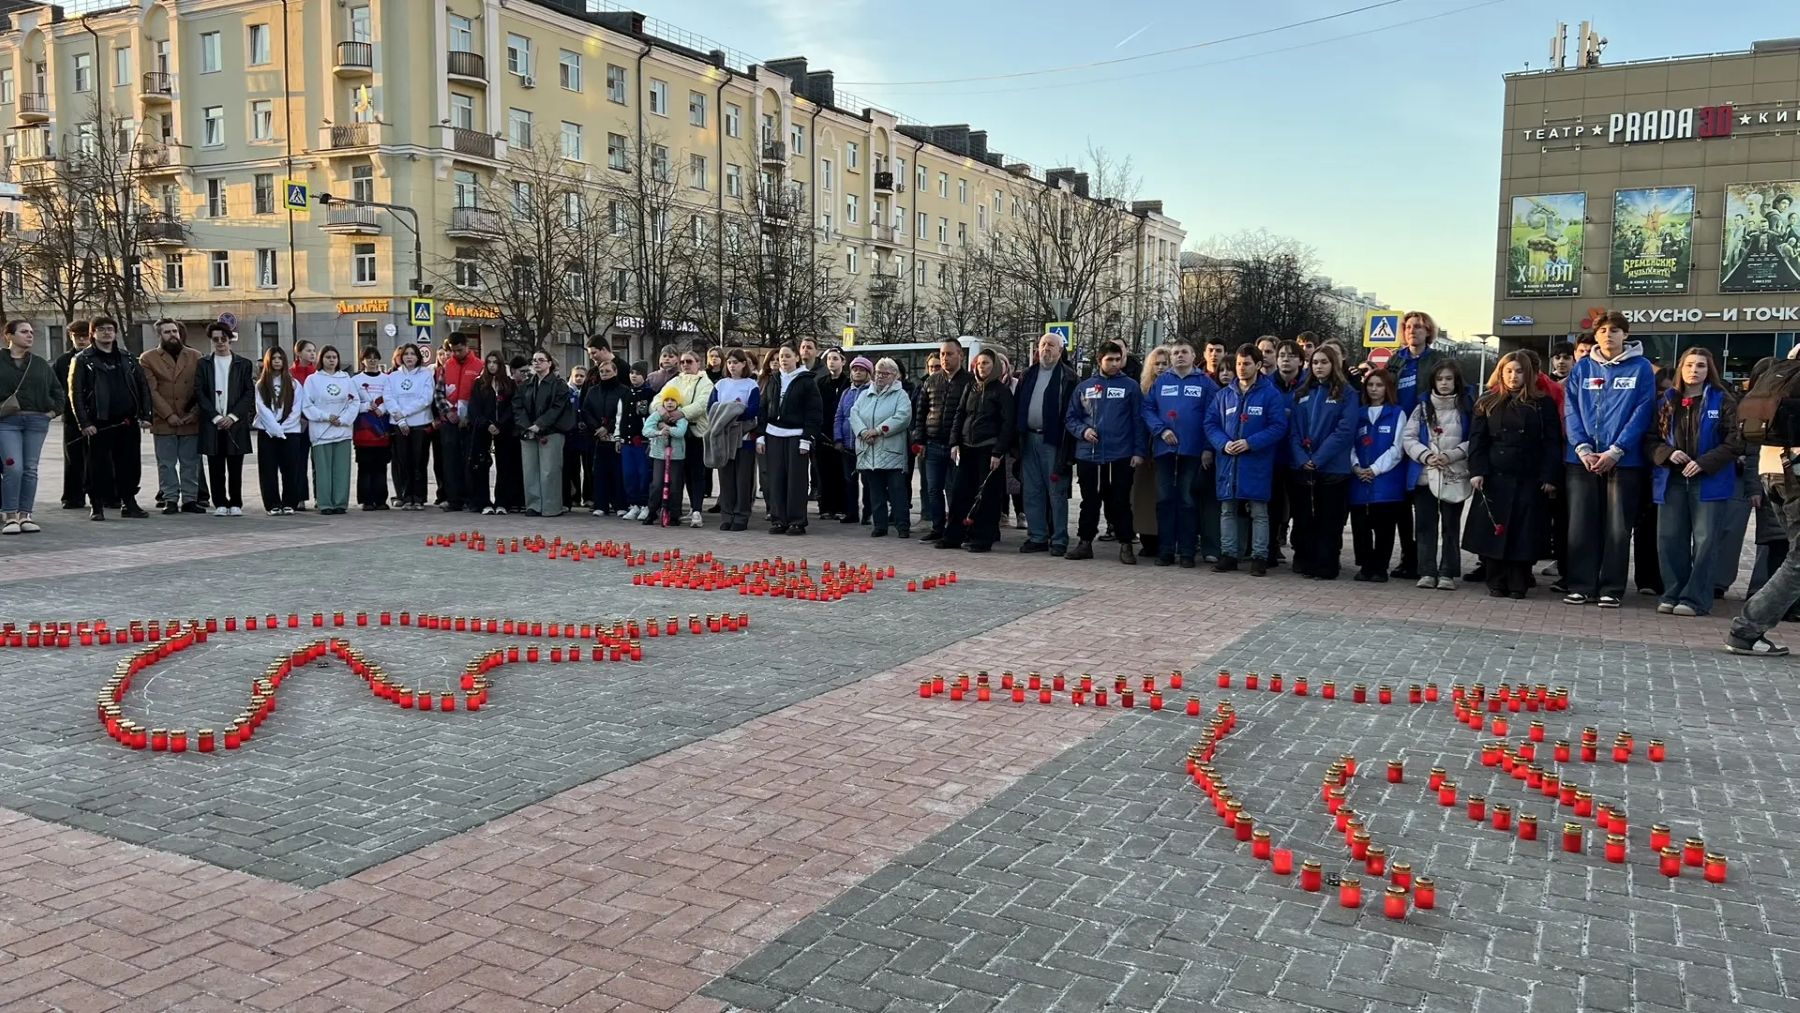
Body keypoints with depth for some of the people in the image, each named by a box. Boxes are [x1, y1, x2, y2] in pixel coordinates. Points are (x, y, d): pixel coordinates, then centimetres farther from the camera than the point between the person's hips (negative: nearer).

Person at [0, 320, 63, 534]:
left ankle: (25, 514, 10)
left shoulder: (41, 365, 13)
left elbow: (58, 391, 20)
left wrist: (54, 410, 8)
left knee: (30, 469, 4)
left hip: (37, 421, 4)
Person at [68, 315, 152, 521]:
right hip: (99, 424, -4)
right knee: (99, 466, 0)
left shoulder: (127, 359, 15)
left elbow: (143, 387, 14)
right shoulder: (83, 360, 2)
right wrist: (84, 423, -12)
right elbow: (75, 392, -3)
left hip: (128, 422, 4)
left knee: (131, 465, 5)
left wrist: (145, 416, 4)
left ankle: (129, 503, 15)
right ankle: (97, 506, 9)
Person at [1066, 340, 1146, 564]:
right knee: (1089, 502, 10)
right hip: (1088, 455, 2)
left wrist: (1139, 451, -5)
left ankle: (1125, 546, 9)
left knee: (1120, 503, 2)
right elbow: (1070, 418, 13)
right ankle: (1084, 543, 19)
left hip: (1120, 456, -2)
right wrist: (1083, 431, -7)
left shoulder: (1130, 386, 3)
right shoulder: (1084, 387, 9)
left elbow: (1138, 420, 2)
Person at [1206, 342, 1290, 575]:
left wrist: (1250, 443, -17)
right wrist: (1223, 443, -10)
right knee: (1227, 510, 9)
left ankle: (1259, 557, 8)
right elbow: (1210, 423, 9)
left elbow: (1278, 427, -8)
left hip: (1257, 463, -4)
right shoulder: (1224, 394, 10)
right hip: (1228, 461, 4)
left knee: (1259, 512, 2)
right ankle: (1228, 555, 17)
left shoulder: (1271, 394, -2)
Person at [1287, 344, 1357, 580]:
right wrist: (1301, 459, -11)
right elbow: (1293, 429, 5)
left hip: (1332, 468, -4)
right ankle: (1304, 563, 16)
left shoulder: (1346, 394, -1)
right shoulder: (1301, 393, 12)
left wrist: (1318, 459, -16)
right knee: (1303, 518, 7)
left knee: (1329, 520, 1)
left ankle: (1325, 567, 6)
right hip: (1300, 468, 4)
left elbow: (1345, 431, -10)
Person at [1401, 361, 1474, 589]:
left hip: (1455, 476, -2)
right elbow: (1408, 438, 4)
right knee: (1425, 525, 3)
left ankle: (1448, 573, 7)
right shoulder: (1423, 407, 9)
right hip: (1424, 474, 2)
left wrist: (1450, 456, -13)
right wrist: (1426, 455, -11)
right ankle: (1427, 572, 9)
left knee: (1451, 525, 2)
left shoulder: (1467, 408, 4)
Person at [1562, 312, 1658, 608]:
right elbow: (1571, 410, 5)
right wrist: (1583, 449, -9)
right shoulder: (1582, 368, 10)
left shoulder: (1641, 368, 3)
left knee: (1618, 527, 1)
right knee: (1581, 525, 2)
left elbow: (1642, 412, -4)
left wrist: (1614, 451, -12)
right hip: (1582, 458, 2)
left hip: (1624, 459, -2)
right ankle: (1580, 586, 8)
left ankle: (1611, 589, 7)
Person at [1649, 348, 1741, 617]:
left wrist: (1703, 463, -16)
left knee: (1704, 541, -2)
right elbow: (1650, 440, 9)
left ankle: (1695, 598, 3)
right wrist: (1668, 453, -11)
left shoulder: (1723, 401, 2)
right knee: (1669, 539, 2)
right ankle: (1672, 594, 11)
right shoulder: (1666, 401, 11)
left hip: (1709, 481, -3)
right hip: (1671, 481, 3)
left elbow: (1735, 442, -5)